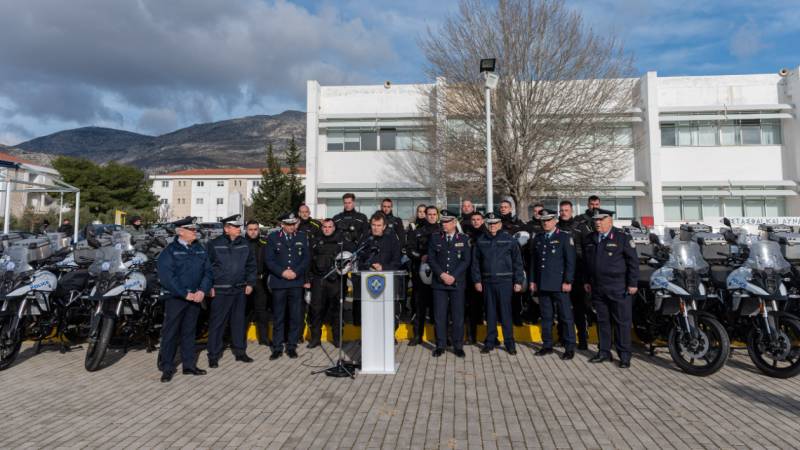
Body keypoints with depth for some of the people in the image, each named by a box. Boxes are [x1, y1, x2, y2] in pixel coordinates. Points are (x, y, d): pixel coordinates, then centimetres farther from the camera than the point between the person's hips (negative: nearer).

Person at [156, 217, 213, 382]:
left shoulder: (200, 249, 9)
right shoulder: (170, 251, -6)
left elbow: (207, 271, 6)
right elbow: (166, 276, -15)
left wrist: (202, 291, -9)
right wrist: (185, 294, -18)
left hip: (195, 298, 5)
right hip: (175, 298, -5)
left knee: (189, 332, 13)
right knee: (170, 333, 2)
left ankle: (189, 365, 22)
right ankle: (167, 368, 12)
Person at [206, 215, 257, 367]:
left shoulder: (244, 244, 6)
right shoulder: (214, 244, -5)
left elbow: (251, 264, 11)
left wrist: (250, 283, 6)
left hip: (240, 290, 4)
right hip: (220, 291, -4)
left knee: (239, 321, 12)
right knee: (217, 323, 1)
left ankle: (240, 351, 24)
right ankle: (213, 355, 13)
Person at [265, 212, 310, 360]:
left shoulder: (302, 238, 9)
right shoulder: (272, 237, 4)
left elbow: (306, 258, 5)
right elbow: (269, 260, -1)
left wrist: (296, 272, -9)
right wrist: (282, 272, -12)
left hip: (296, 283, 1)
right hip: (278, 283, -1)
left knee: (296, 317, 3)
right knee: (278, 317, 4)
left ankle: (292, 346, 14)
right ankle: (277, 348, 13)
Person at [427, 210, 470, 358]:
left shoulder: (464, 239, 5)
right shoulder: (435, 238, 7)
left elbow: (466, 260, -1)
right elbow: (431, 259, 2)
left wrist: (454, 276, -11)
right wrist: (442, 274, -10)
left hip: (457, 283, -1)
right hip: (439, 283, 1)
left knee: (458, 315, 3)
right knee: (439, 315, 3)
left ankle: (458, 346, 15)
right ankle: (440, 345, 15)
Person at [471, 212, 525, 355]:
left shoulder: (509, 239, 0)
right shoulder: (481, 240, 7)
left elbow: (517, 261, 1)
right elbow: (476, 262, 9)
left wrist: (518, 281, -2)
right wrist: (477, 280, 4)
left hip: (505, 281, -2)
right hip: (487, 282, 3)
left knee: (506, 312, 1)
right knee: (490, 313, 10)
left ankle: (509, 342, 12)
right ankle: (490, 341, 20)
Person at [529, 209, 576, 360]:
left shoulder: (565, 237, -1)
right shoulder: (537, 238, 12)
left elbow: (570, 261, -5)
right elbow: (533, 261, 14)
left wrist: (568, 281, -11)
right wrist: (532, 281, 10)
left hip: (559, 284, -4)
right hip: (542, 284, 5)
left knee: (566, 316, 1)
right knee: (546, 316, 11)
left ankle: (570, 348, 10)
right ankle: (547, 345, 20)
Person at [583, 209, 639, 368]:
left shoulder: (622, 238, -5)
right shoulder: (589, 239, 11)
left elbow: (633, 262, -6)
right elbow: (586, 262, 19)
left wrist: (632, 283, -10)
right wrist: (587, 281, 15)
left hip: (619, 289, -5)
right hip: (597, 289, 5)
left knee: (622, 322, 2)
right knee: (602, 321, 12)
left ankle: (624, 355, 12)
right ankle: (604, 352, 23)